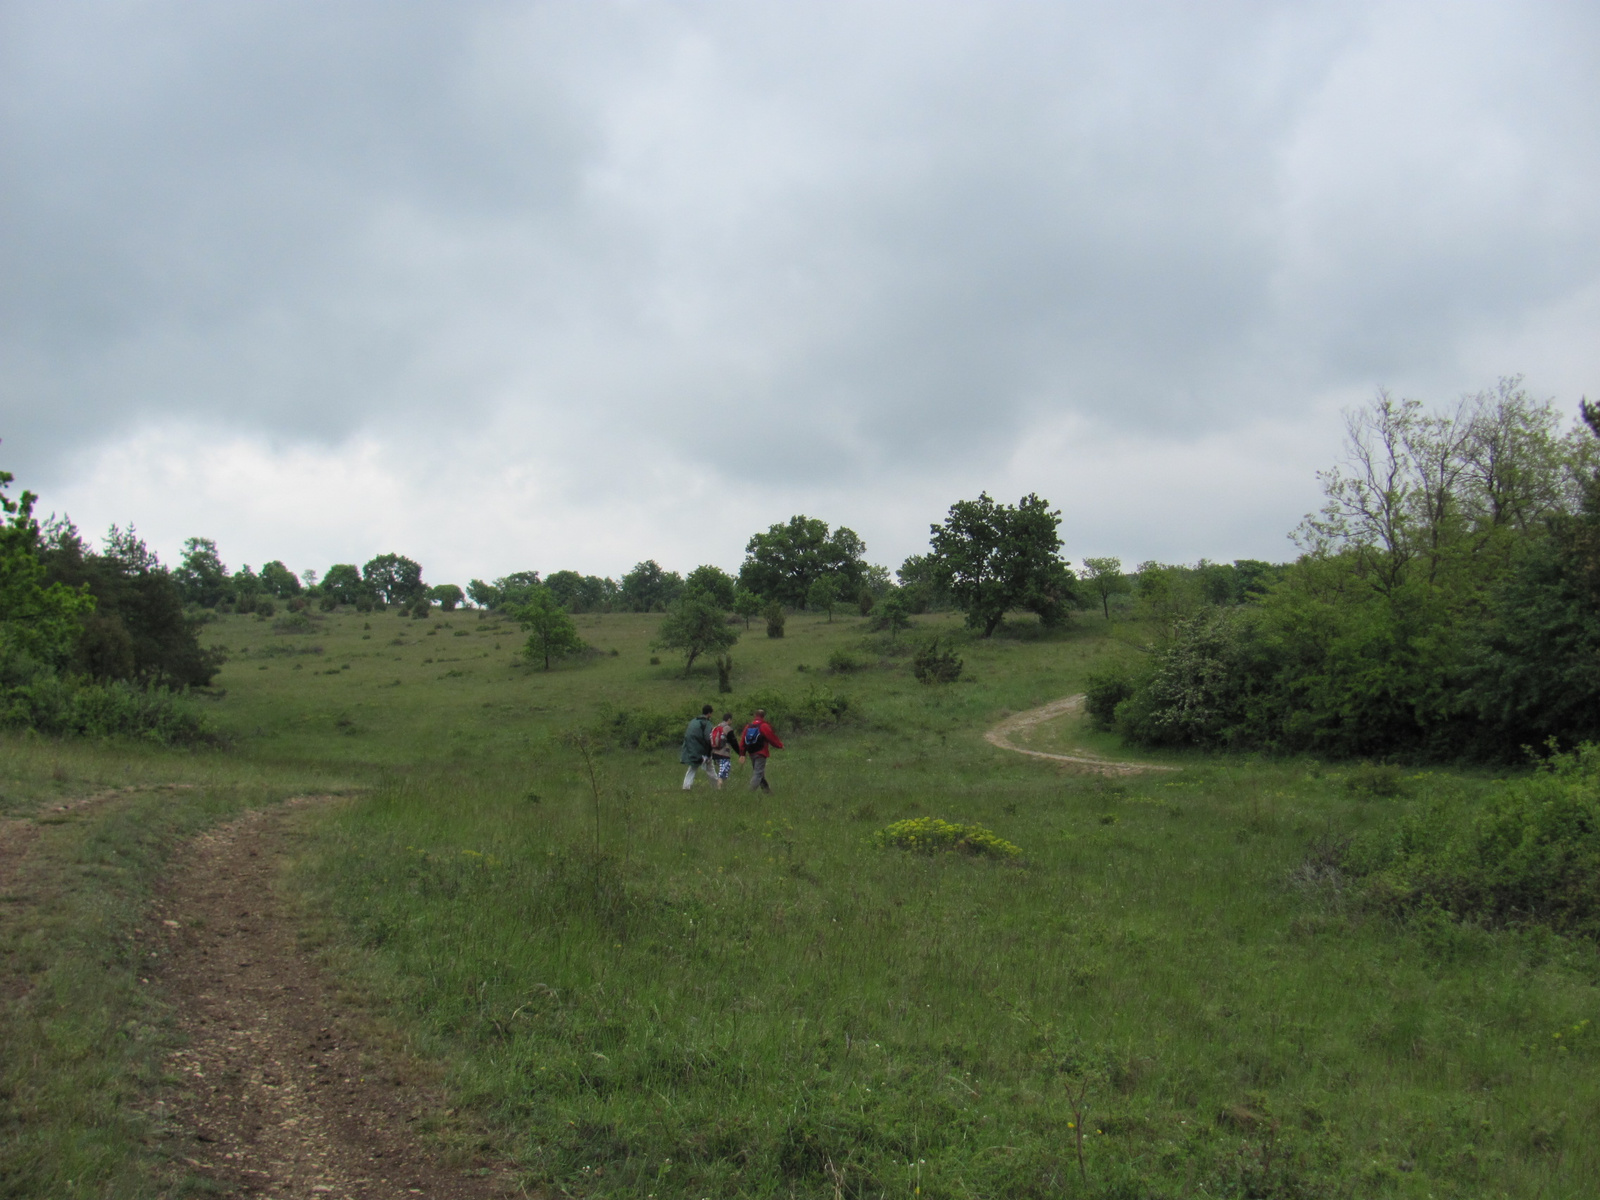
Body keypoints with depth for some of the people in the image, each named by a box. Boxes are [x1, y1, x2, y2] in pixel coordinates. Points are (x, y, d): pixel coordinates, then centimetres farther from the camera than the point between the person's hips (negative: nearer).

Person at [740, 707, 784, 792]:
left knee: (758, 771, 19)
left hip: (751, 753, 7)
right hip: (761, 753, -7)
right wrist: (780, 745, 11)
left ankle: (766, 788, 34)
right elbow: (772, 738, -6)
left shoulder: (748, 727, 7)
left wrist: (742, 754, 6)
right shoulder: (764, 726, -11)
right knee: (758, 772, -7)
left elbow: (743, 740, 5)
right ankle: (752, 790, -17)